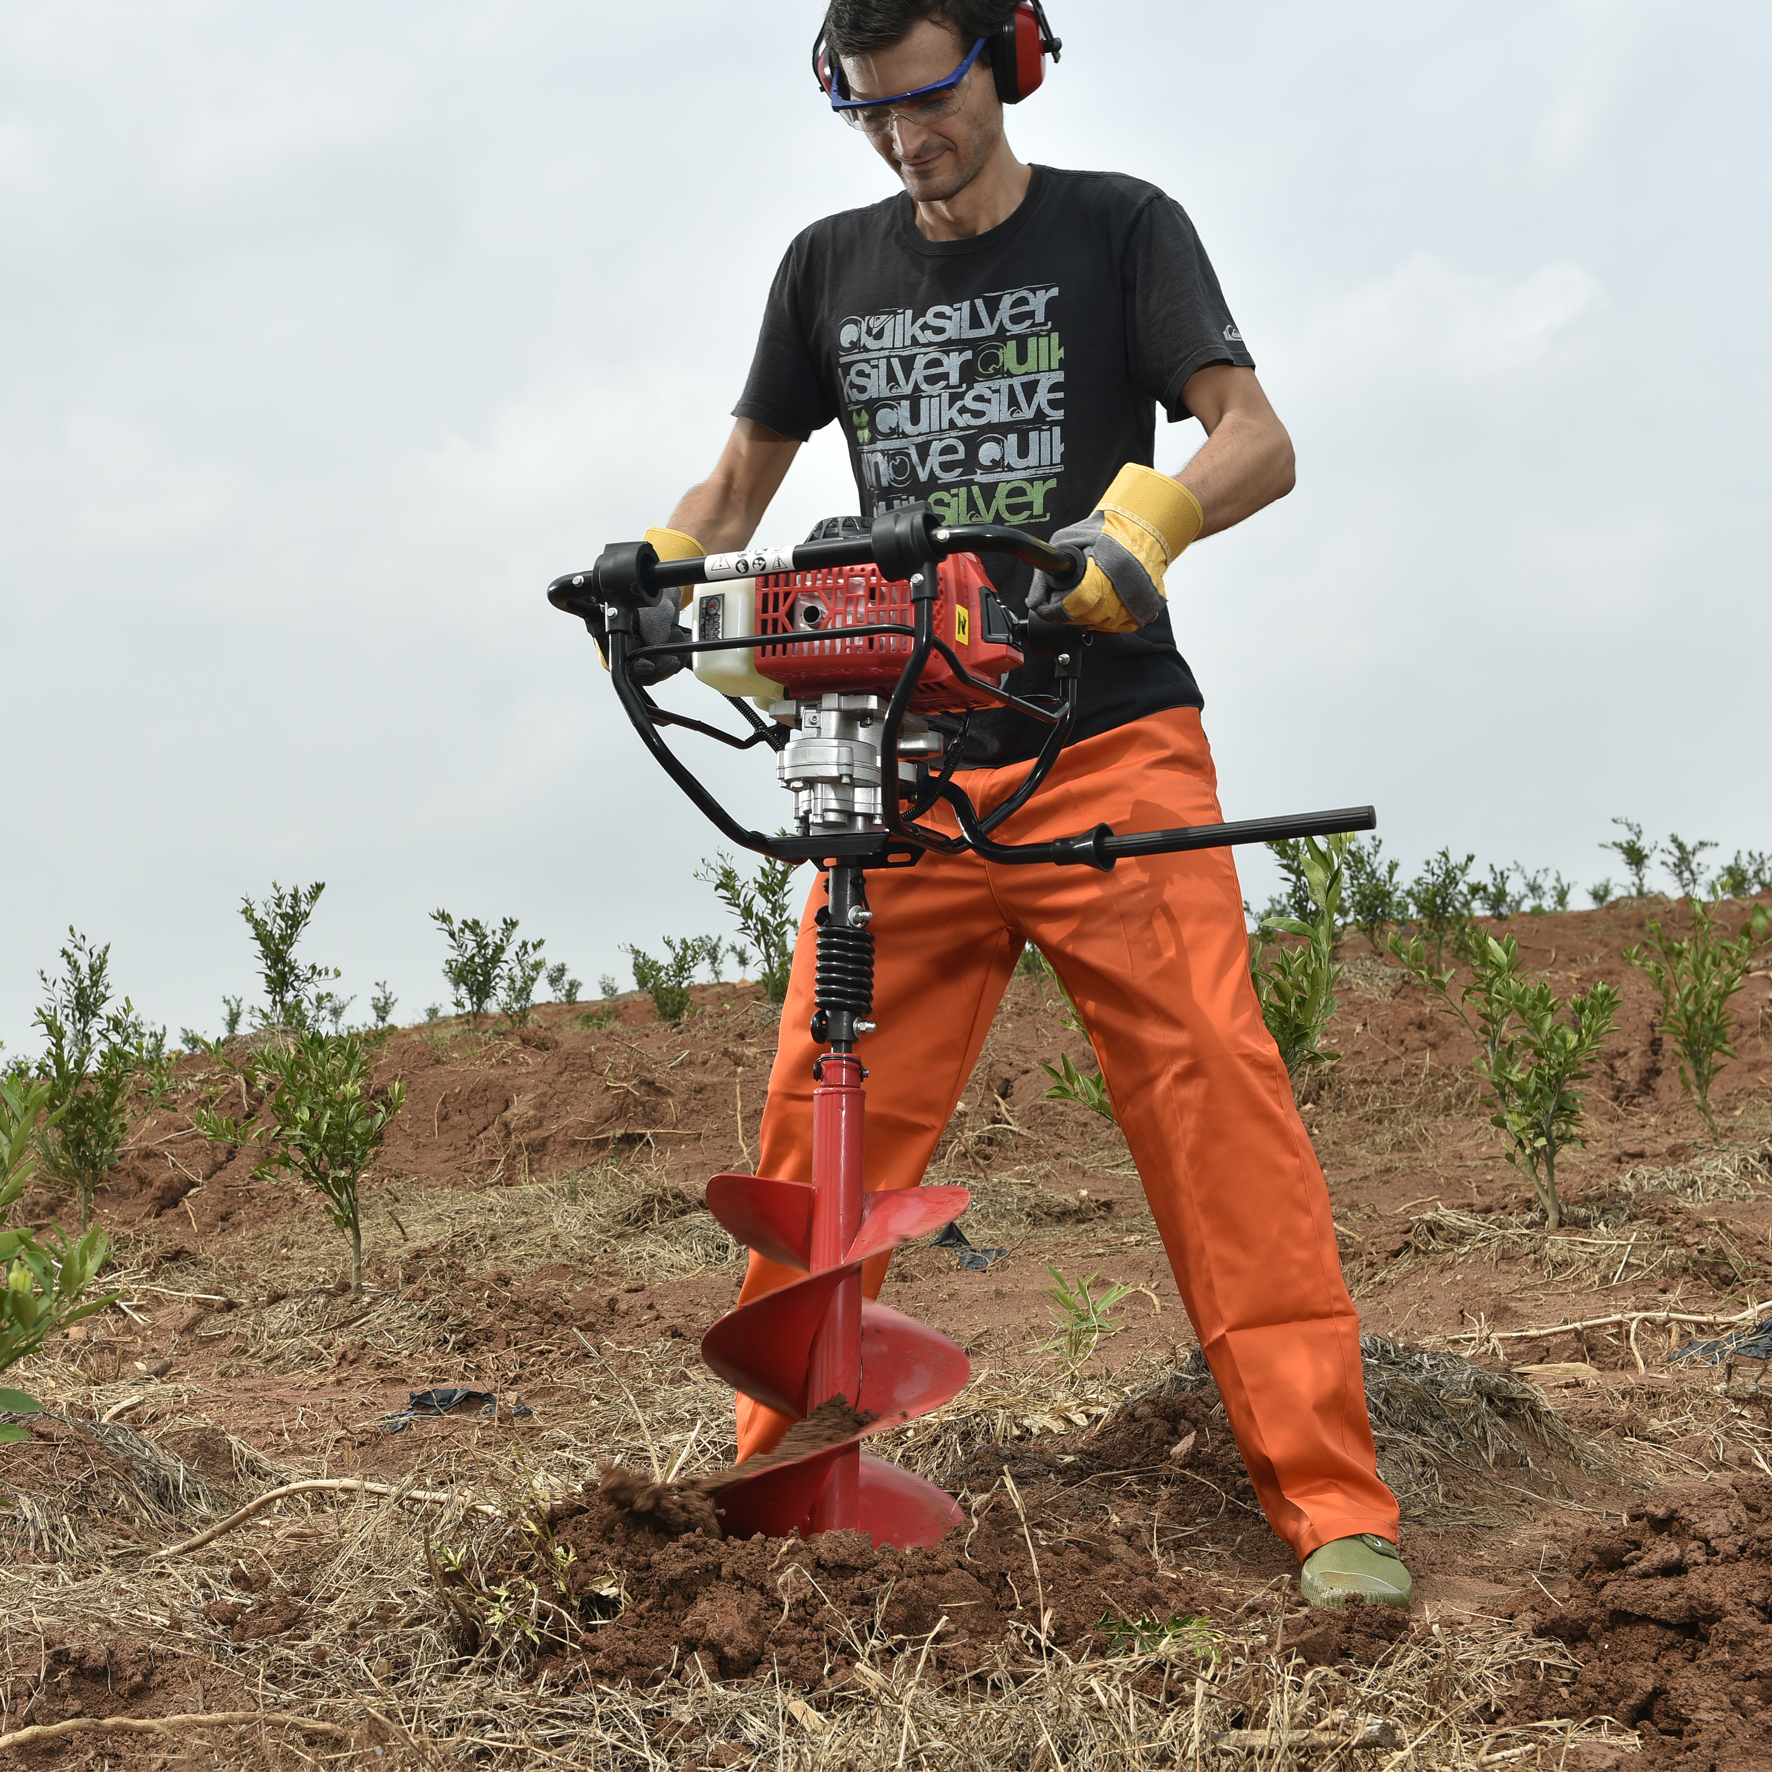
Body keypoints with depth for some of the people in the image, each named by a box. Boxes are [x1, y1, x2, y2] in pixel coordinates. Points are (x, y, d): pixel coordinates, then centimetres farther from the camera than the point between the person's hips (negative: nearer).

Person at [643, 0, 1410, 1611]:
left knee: (1212, 1085, -14)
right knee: (823, 1115, -3)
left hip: (1110, 749, -3)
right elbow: (747, 475, 22)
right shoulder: (834, 266, 14)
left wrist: (1144, 514, -29)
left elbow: (1258, 444, -7)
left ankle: (1332, 1502, -11)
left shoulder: (1118, 226, 4)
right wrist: (652, 564, 0)